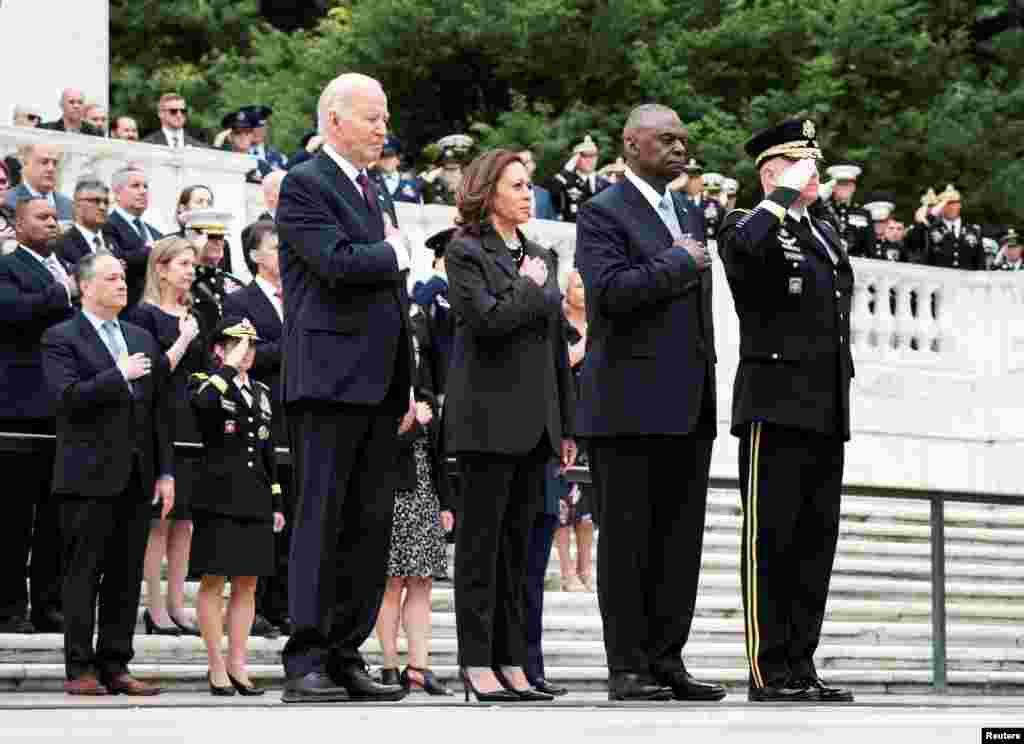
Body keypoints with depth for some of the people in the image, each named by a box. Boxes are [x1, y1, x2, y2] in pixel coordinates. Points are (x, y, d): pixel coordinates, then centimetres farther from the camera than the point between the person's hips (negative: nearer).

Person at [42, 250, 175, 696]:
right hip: (89, 476, -6)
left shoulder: (141, 339, 18)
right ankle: (80, 670, -1)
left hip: (135, 476, 6)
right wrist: (119, 375, -12)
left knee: (126, 576, 6)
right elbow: (69, 396, -16)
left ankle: (115, 667, 11)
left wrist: (165, 471, 10)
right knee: (84, 575, -3)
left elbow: (159, 410, 16)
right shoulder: (61, 339, -1)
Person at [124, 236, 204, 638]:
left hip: (192, 423, 7)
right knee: (160, 519, -6)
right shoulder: (144, 315, -5)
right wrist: (182, 342, -12)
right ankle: (156, 608, -3)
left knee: (184, 520, 6)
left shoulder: (193, 318, 17)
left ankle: (176, 605, 10)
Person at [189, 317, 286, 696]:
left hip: (254, 501, 6)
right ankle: (217, 665, 4)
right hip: (218, 499, -6)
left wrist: (276, 504, 17)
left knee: (246, 584, 6)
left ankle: (237, 664, 11)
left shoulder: (261, 392, 17)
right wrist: (230, 367, -21)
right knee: (213, 581, -2)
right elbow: (201, 403, -28)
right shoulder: (204, 382, -1)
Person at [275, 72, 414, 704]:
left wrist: (408, 386, 18)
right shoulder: (305, 185, -5)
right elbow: (338, 261, -21)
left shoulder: (374, 193, 22)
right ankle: (306, 663, -8)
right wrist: (395, 254, -3)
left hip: (380, 385, 8)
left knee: (371, 524, 7)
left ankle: (346, 655, 11)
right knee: (320, 518, -8)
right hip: (330, 379, -8)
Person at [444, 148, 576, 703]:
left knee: (518, 542, 7)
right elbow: (488, 319, -20)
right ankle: (477, 663, -1)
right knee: (482, 542, -3)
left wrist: (565, 425, 15)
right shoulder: (466, 252, -3)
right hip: (488, 417, -7)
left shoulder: (537, 257, 18)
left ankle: (511, 662, 9)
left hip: (534, 420, 7)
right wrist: (531, 288, -5)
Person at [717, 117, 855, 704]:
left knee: (816, 541, 8)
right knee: (770, 542, -6)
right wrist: (786, 195, -19)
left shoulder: (827, 235, 20)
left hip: (827, 410, 8)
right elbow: (743, 249, -31)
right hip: (777, 407, -8)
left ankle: (801, 666, 12)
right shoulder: (748, 229, -4)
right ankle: (769, 673, -5)